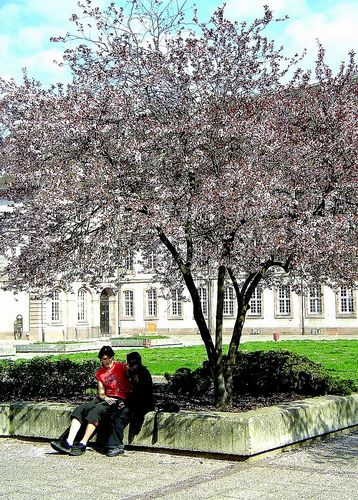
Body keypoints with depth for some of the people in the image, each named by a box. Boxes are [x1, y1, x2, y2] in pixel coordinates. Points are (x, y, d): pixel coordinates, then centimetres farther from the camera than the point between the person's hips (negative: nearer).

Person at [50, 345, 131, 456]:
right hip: (105, 398, 6)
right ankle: (68, 443, -29)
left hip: (119, 400, -6)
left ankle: (82, 444, -33)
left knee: (95, 411, -31)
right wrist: (105, 398, -9)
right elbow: (101, 393, 12)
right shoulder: (99, 373, 17)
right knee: (80, 409, -17)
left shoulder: (122, 367, 2)